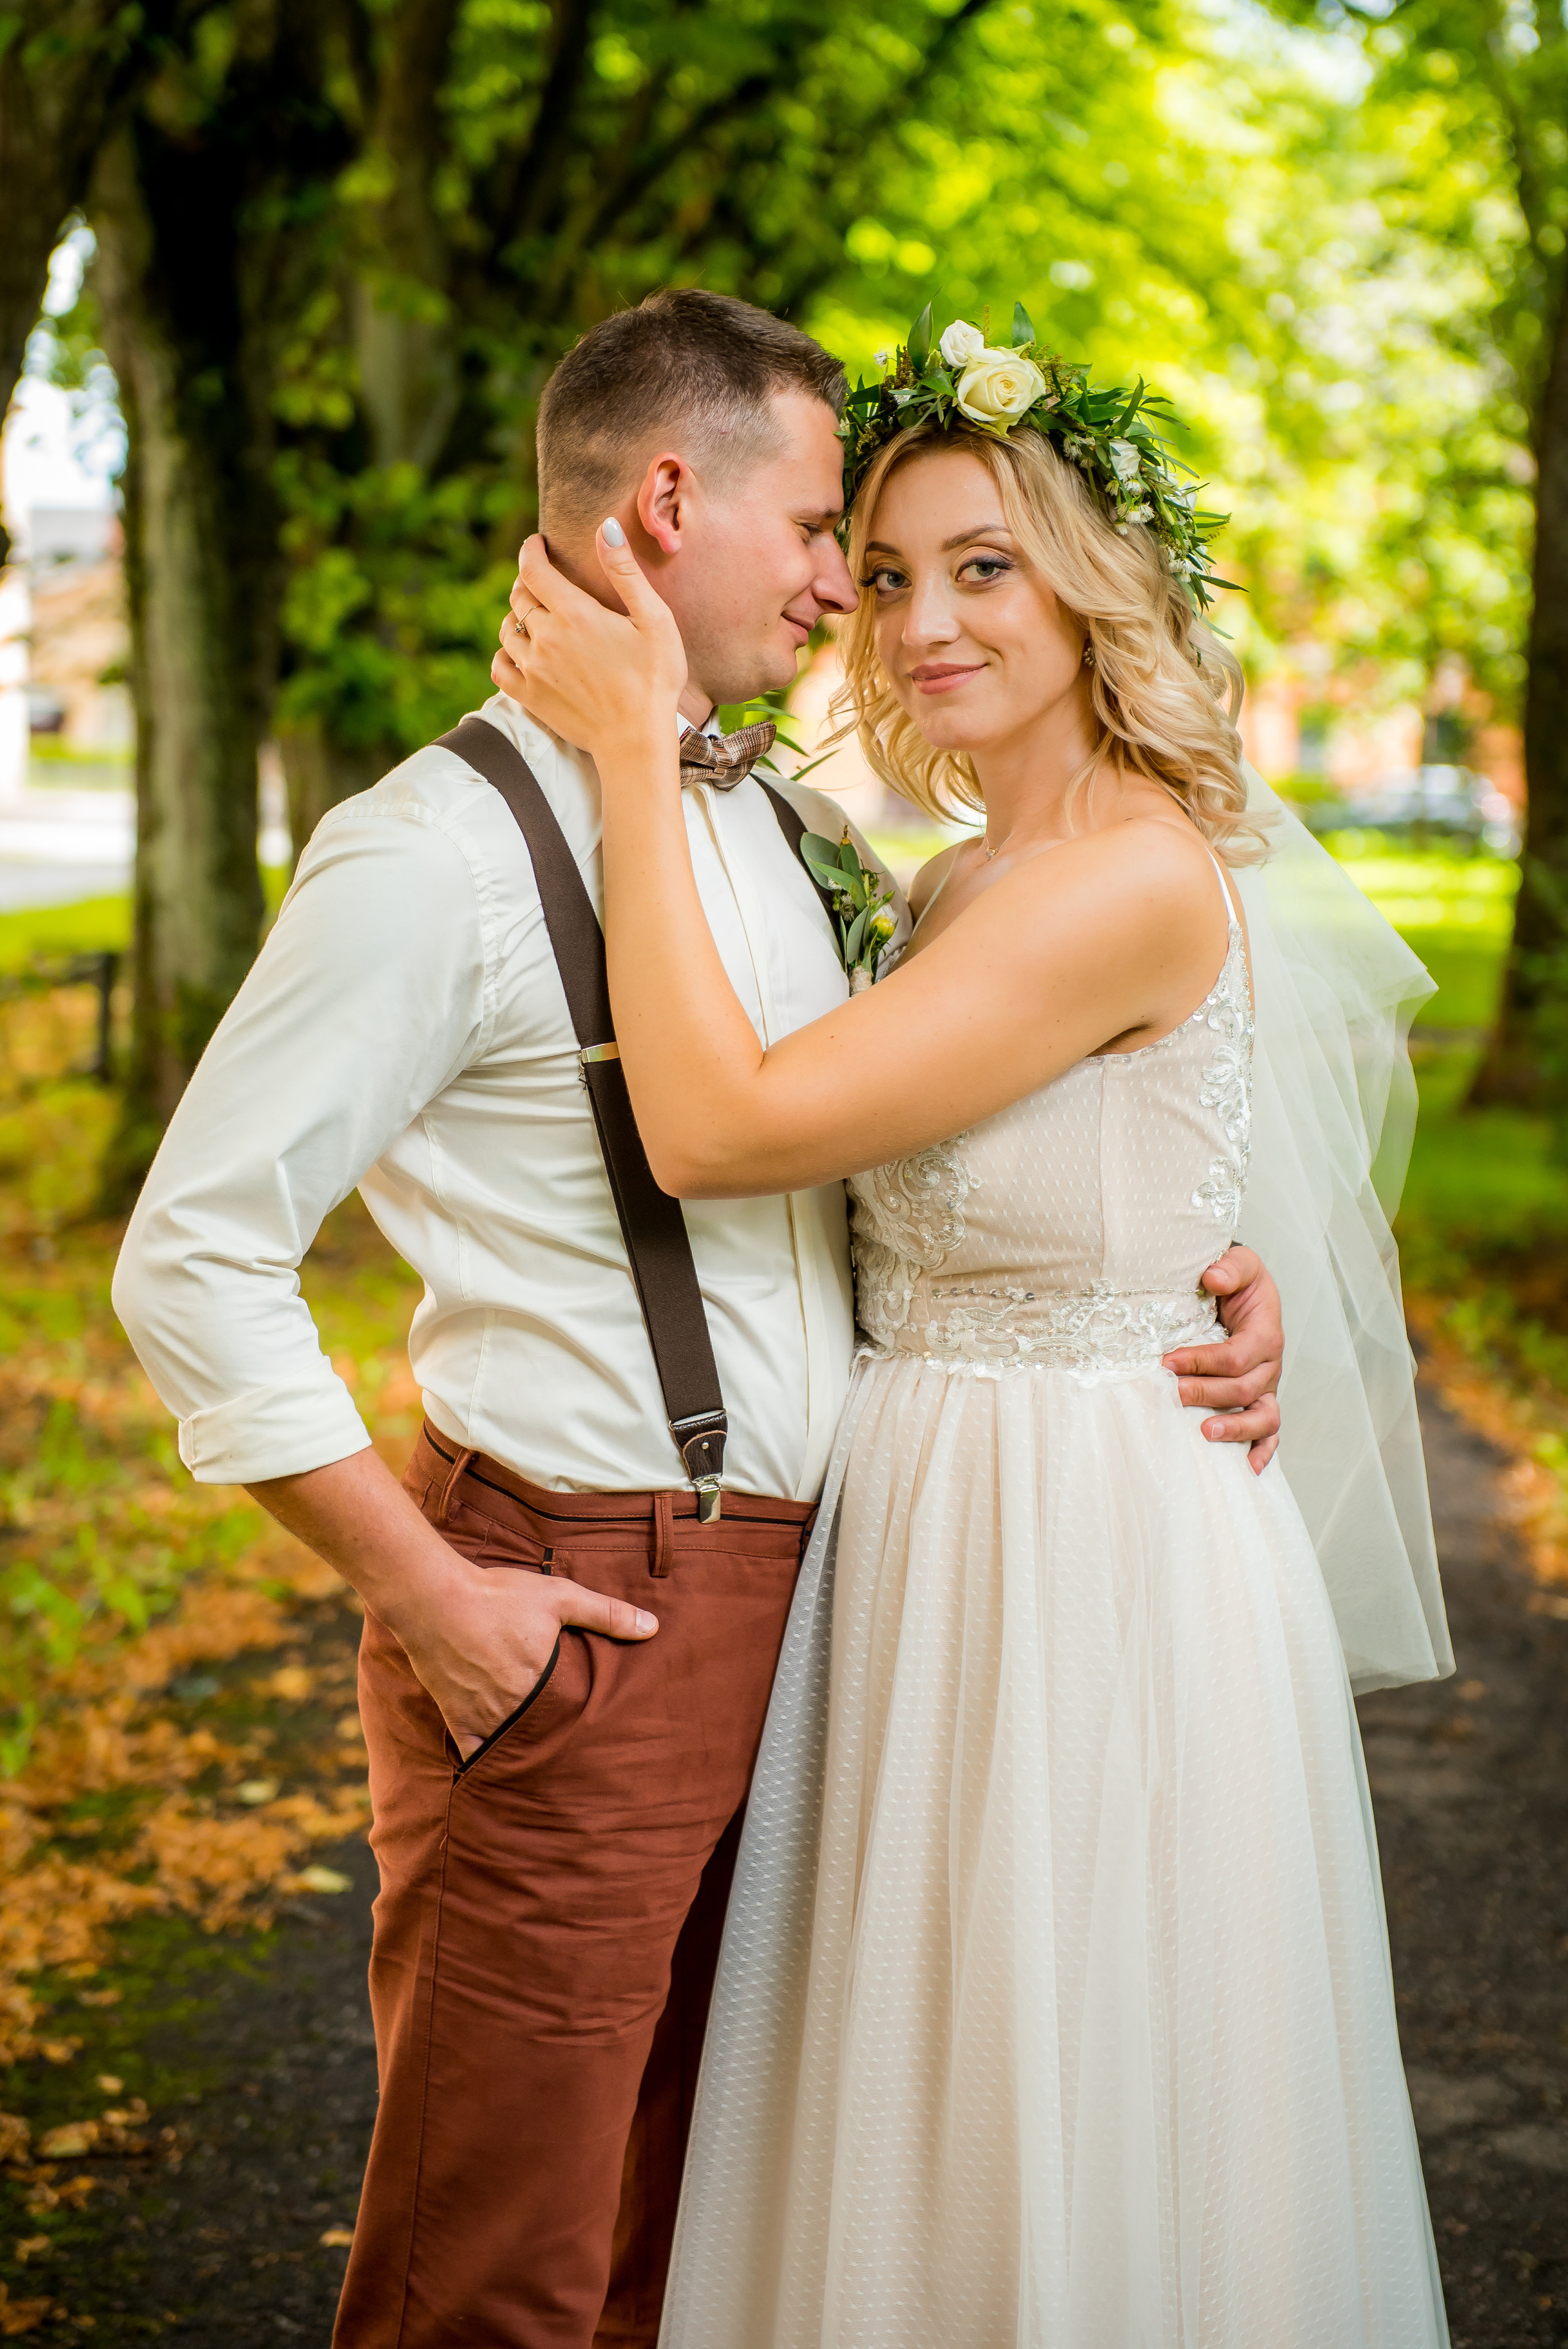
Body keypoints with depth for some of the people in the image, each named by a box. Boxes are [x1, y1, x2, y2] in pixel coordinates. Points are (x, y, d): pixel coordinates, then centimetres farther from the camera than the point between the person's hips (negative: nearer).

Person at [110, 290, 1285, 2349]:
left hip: (795, 1599, 7)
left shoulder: (798, 830, 11)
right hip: (573, 1620, -7)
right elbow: (192, 1264, -13)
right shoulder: (441, 852, -13)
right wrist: (425, 1599, -13)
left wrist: (1214, 1270, 4)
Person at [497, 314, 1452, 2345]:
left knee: (1069, 2181, 7)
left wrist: (638, 749, -18)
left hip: (1098, 1549, -9)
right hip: (926, 1532, 9)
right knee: (925, 2135, 20)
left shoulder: (1135, 879, -20)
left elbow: (720, 1126, -24)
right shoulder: (962, 881, 9)